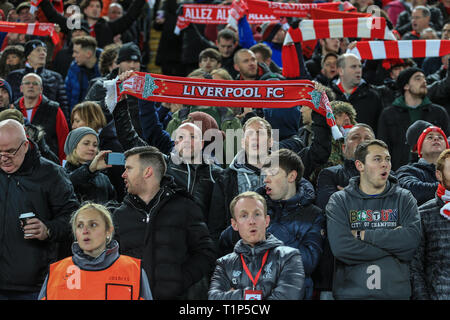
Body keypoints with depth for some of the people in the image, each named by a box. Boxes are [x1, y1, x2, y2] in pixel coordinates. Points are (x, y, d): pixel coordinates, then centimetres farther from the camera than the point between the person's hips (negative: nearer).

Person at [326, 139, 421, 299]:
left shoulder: (404, 199, 9)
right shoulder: (339, 201, 3)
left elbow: (412, 237, -10)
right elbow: (341, 247, -12)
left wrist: (363, 235, -10)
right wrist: (393, 246, -10)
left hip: (396, 292, 1)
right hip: (350, 292, -1)